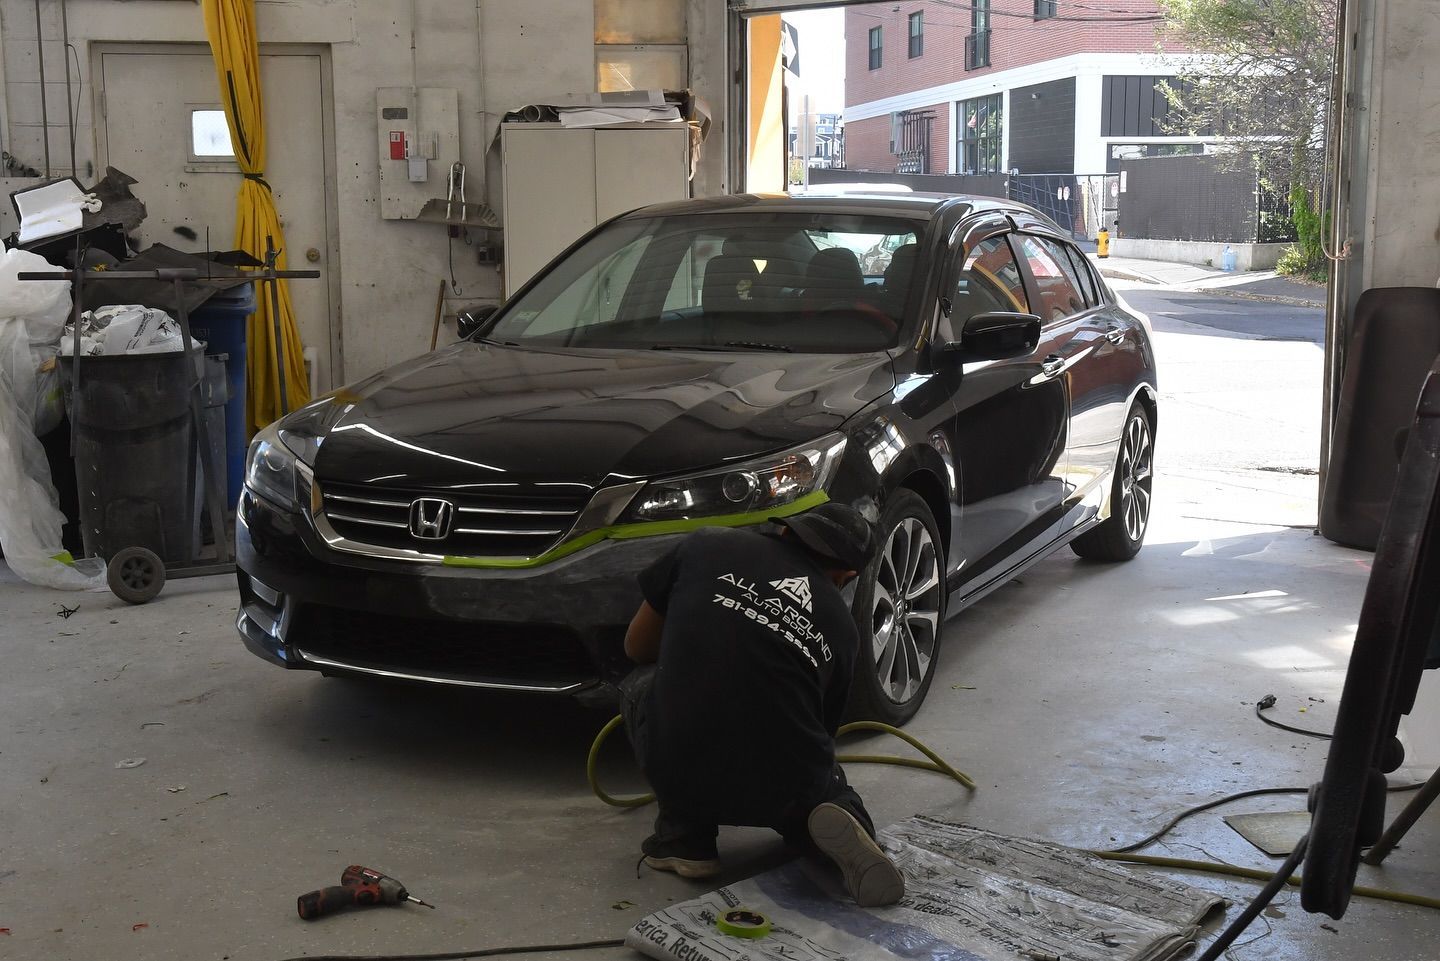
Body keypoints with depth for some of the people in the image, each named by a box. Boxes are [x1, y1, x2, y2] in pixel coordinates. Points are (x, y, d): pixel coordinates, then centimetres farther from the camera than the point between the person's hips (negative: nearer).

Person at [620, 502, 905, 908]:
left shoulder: (707, 545, 6)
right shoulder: (840, 626, 11)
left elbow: (636, 646, 17)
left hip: (677, 776, -1)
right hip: (781, 792, 1)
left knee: (642, 682, 30)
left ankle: (683, 839, 16)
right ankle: (836, 819, 0)